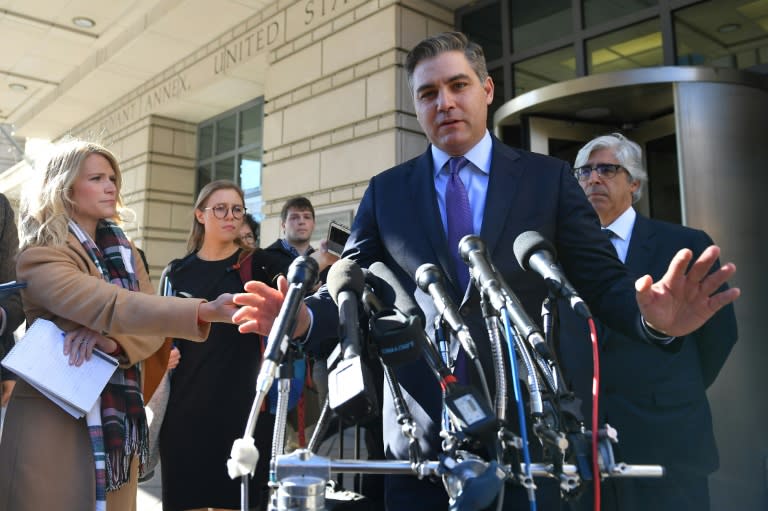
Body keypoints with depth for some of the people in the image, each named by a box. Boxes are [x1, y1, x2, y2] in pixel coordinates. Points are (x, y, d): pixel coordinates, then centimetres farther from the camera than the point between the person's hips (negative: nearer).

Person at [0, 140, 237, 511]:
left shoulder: (121, 249, 9)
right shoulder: (40, 256, -12)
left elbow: (151, 328, 0)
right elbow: (115, 305, -29)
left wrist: (110, 339, -22)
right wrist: (204, 312, -41)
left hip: (117, 419, 6)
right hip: (55, 421, -6)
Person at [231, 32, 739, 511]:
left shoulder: (550, 178, 3)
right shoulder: (386, 191, 7)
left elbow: (602, 280, -1)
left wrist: (652, 315, -22)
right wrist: (304, 318, -18)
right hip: (418, 433, 1)